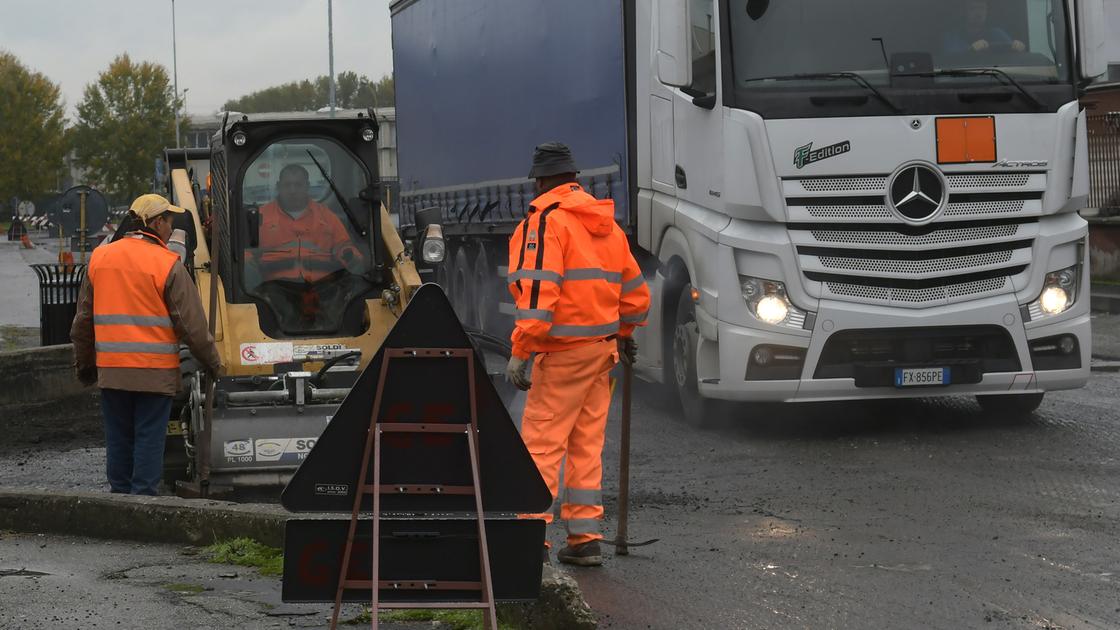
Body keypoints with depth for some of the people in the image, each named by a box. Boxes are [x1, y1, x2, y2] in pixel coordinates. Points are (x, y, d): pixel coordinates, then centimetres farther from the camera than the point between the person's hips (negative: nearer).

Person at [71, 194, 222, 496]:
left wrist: (84, 363, 23)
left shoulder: (100, 258, 7)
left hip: (111, 369, 5)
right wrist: (213, 363, 4)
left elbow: (83, 320, 13)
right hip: (154, 371, -5)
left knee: (118, 437, 12)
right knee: (149, 437, 1)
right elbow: (192, 324, -8)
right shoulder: (168, 265, -9)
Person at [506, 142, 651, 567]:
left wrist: (520, 351, -19)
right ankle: (585, 539, 12)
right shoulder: (606, 223, 15)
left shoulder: (545, 220, -10)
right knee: (587, 444, 11)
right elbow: (634, 289, 21)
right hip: (603, 347, 8)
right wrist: (624, 334, 36)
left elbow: (539, 289, -19)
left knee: (541, 440, -5)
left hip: (564, 351, -8)